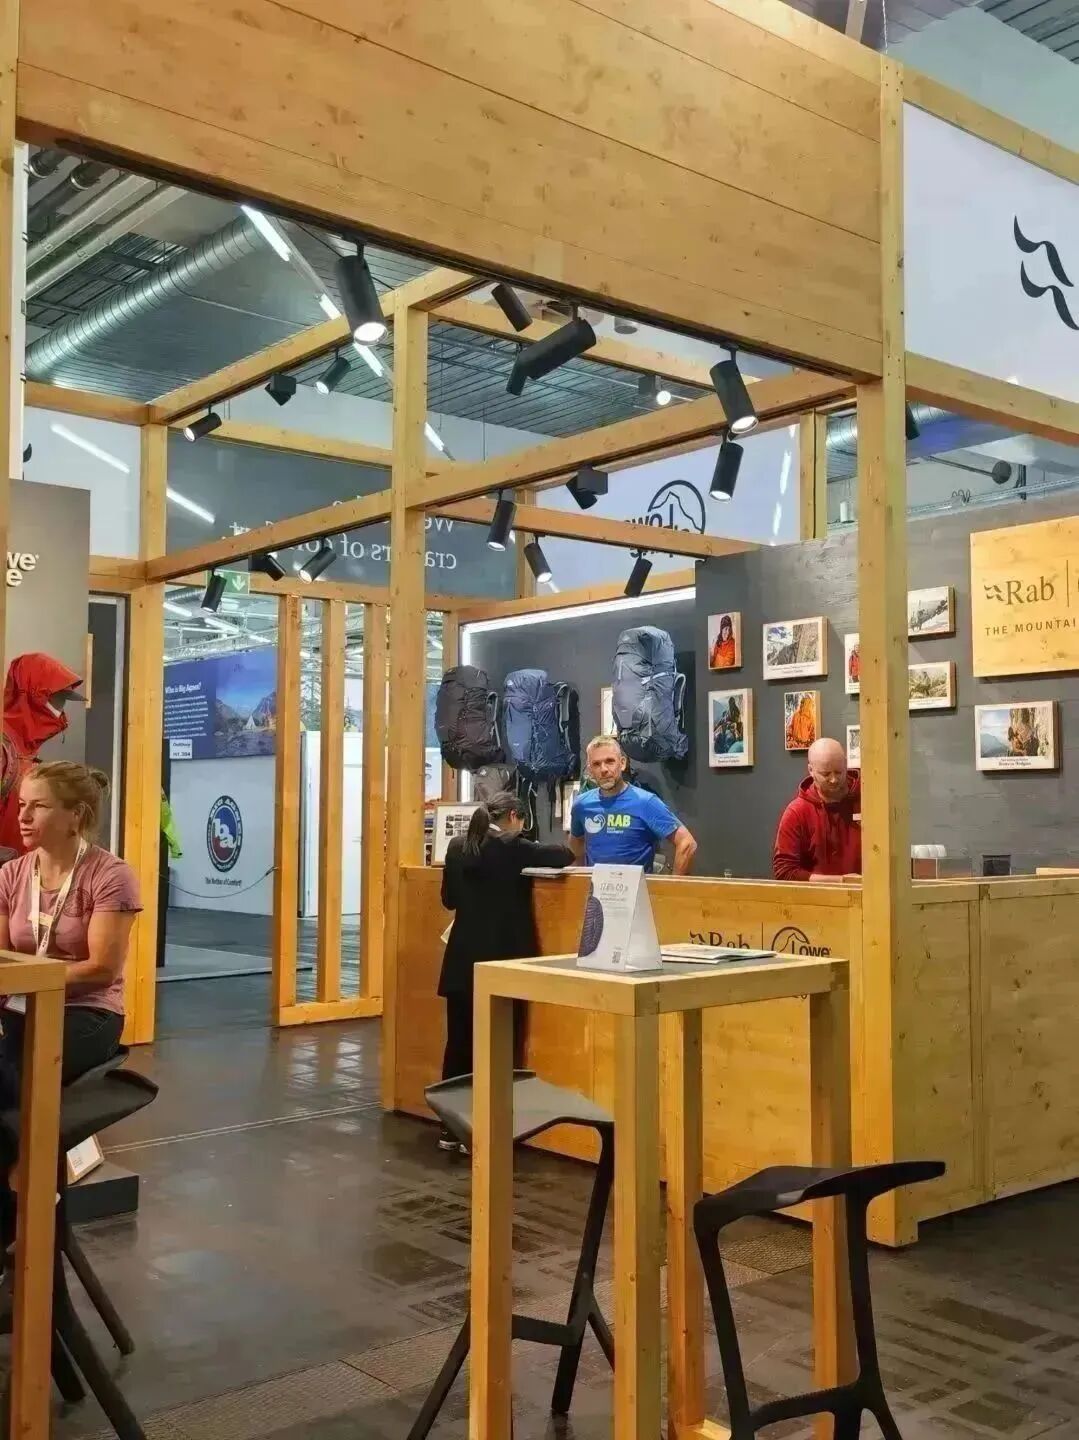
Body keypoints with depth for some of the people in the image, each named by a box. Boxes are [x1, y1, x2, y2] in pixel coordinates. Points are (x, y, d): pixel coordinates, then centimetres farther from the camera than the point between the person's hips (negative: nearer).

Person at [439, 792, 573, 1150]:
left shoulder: (458, 846, 5)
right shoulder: (512, 848, -11)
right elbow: (565, 856, -8)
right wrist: (531, 851, 11)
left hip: (464, 961, 5)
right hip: (501, 961, -5)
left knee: (459, 1042, 10)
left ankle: (451, 1128, 17)